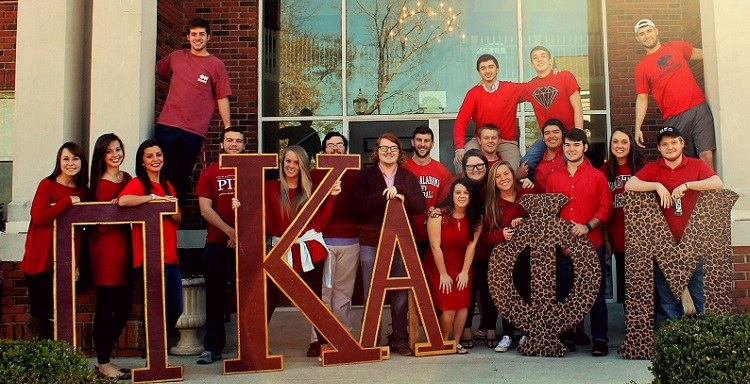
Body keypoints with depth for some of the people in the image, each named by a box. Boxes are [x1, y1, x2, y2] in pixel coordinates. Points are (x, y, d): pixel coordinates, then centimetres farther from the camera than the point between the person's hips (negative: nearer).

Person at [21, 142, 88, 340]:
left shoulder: (81, 191, 10)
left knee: (58, 315, 9)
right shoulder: (47, 185, -4)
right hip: (41, 262, -4)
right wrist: (68, 202, -14)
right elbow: (38, 217, -18)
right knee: (39, 315, 2)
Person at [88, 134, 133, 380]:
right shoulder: (102, 184, -9)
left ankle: (104, 358, 24)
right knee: (105, 308, 1)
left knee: (124, 308, 11)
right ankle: (103, 364, 12)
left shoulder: (127, 178, 12)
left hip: (125, 246, 7)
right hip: (107, 247, -7)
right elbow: (103, 222, -13)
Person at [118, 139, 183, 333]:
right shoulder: (138, 183, -4)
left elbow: (178, 219, 14)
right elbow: (123, 200, -26)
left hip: (170, 255, 7)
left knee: (175, 309, 11)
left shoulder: (167, 186, 17)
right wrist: (155, 197, -17)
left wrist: (169, 211, -7)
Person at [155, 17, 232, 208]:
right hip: (166, 126, 3)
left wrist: (228, 129, -4)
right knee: (161, 171, 3)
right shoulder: (176, 57, 12)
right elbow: (156, 69, 32)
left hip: (194, 131, -3)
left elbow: (222, 99, 1)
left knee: (181, 177, 4)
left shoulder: (216, 65, 3)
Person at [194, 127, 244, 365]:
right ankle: (212, 347, 11)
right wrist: (229, 231, -10)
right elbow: (205, 209, 1)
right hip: (217, 243, 0)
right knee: (215, 296, 3)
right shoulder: (210, 173, 9)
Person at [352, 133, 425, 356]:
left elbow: (420, 206, 1)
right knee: (371, 295, -1)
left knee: (401, 294, 4)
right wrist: (384, 196, -15)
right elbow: (358, 206, -8)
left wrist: (400, 192, -13)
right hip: (371, 242, -2)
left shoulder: (409, 177, 14)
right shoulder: (365, 176, 8)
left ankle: (400, 340, 15)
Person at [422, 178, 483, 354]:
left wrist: (465, 272, -9)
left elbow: (472, 244, -6)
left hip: (462, 263, 4)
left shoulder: (476, 218, -5)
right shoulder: (438, 214, -17)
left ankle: (456, 342, 12)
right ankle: (443, 343, 12)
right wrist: (443, 274, -13)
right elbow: (435, 246, -16)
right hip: (438, 263, -4)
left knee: (463, 304, -4)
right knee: (448, 305, -9)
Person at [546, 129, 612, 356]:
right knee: (563, 291, 6)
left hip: (591, 243, -2)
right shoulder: (554, 178, 11)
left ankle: (600, 339, 12)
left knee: (595, 291, 3)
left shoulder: (597, 177, 4)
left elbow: (605, 208, -1)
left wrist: (587, 226, -14)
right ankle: (566, 338, 17)